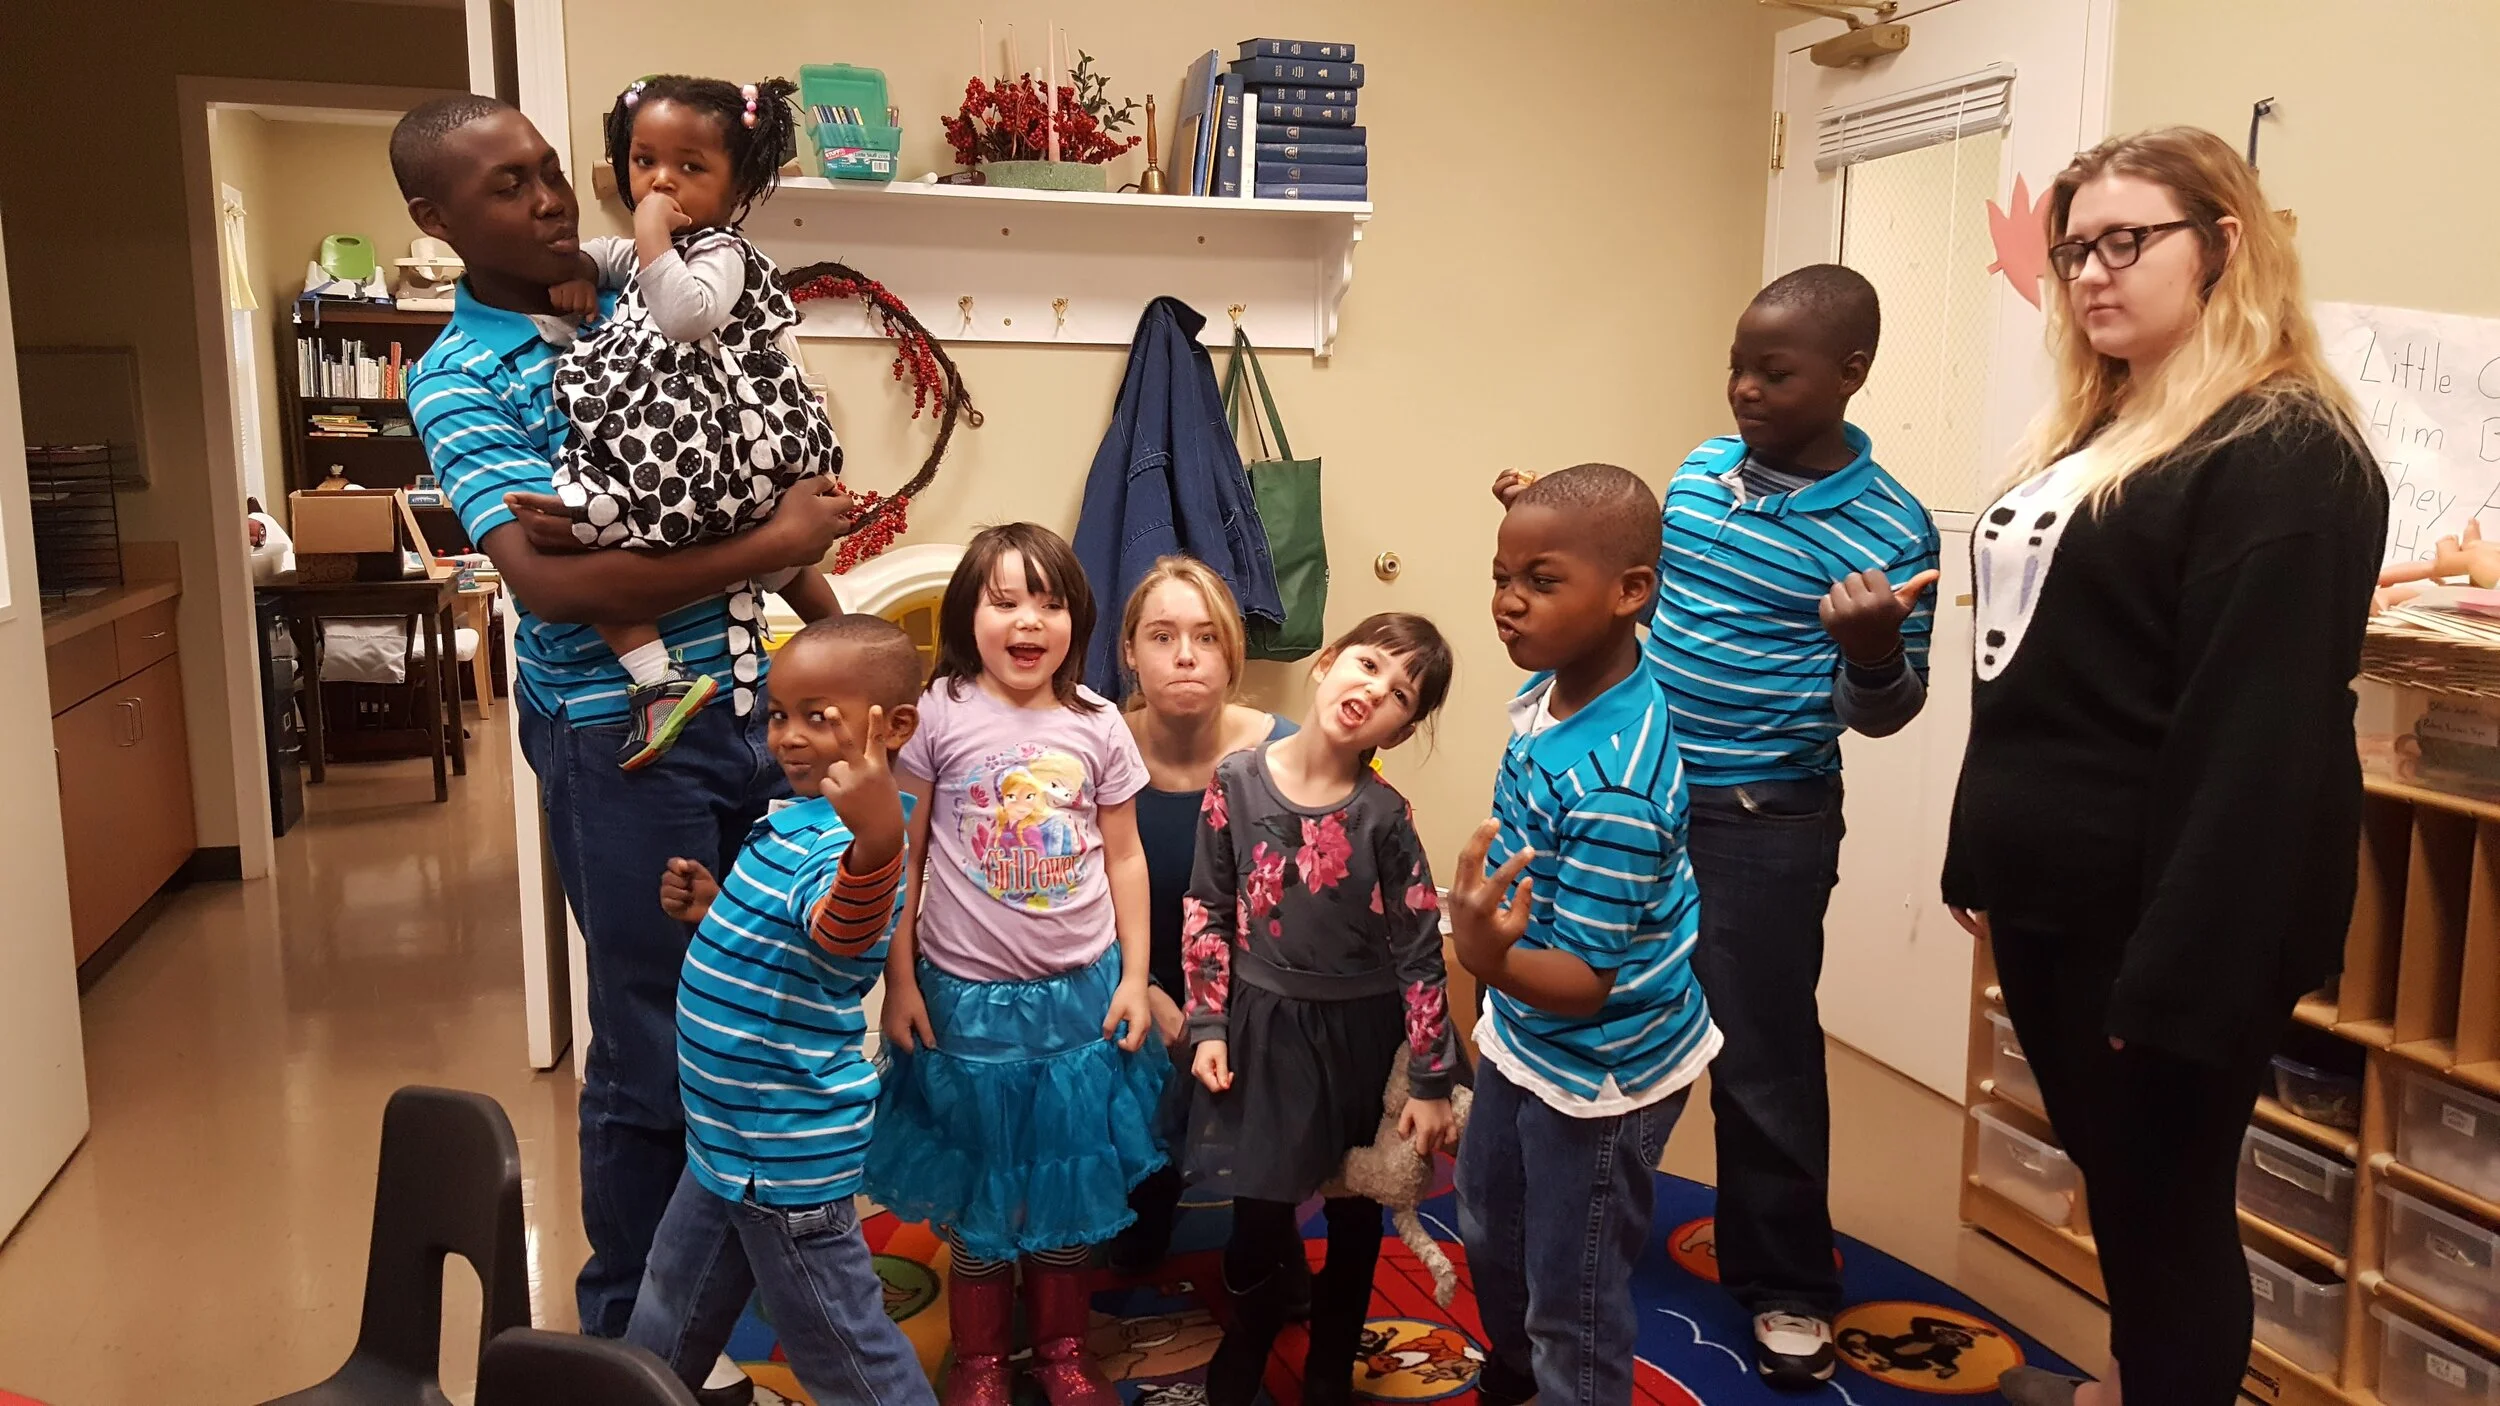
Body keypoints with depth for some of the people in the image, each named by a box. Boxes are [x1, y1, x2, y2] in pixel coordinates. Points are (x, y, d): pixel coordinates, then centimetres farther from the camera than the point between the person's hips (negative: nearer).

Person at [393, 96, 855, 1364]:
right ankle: (629, 1331, 27)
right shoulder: (457, 380, -9)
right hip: (626, 737, -6)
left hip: (751, 699, 6)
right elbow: (550, 583, -22)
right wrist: (776, 544, -20)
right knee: (653, 1042, 6)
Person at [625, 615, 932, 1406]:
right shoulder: (797, 820, 4)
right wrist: (712, 913, 1)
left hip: (788, 1151, -10)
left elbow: (839, 931, -50)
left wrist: (877, 843, -69)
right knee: (663, 1334, 30)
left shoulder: (858, 841, -26)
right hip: (726, 1133, 10)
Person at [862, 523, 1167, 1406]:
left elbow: (1124, 857, 4)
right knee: (979, 1176, 12)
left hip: (1082, 990, 2)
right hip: (968, 994, -2)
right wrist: (899, 981, -5)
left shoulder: (1097, 723, -2)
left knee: (1072, 1171, 13)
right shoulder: (936, 713, -9)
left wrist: (1135, 977, 2)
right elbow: (900, 855, -4)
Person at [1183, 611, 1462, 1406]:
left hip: (1361, 1031, 0)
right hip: (1263, 1023, 0)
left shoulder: (1384, 816, -14)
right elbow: (1206, 911, 0)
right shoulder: (1236, 782, -10)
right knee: (1259, 1215, 5)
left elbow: (1421, 952, -9)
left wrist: (1431, 1081, -8)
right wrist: (1208, 1026, -2)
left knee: (1354, 1215, 15)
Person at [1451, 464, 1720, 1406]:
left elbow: (1585, 984, -30)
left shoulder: (1612, 792, -36)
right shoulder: (1552, 684, -9)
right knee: (1489, 1230, 32)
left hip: (1598, 1070, -10)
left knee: (1572, 1306, 12)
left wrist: (1490, 961, -49)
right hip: (1523, 1038, 10)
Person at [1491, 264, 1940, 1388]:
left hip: (1766, 823, -5)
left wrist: (1873, 648, -32)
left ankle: (1785, 1284, 26)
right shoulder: (1701, 469, 3)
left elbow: (1881, 713, -10)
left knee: (1761, 1051, 5)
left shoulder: (1888, 527, -13)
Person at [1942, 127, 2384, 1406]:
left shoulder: (2280, 452, -16)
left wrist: (2178, 974, -24)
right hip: (2058, 900, 9)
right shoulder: (2101, 430, 13)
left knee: (2165, 1205, 7)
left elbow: (2257, 741, -23)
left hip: (2164, 917, -9)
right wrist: (1983, 861, 18)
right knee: (2113, 1182, 22)